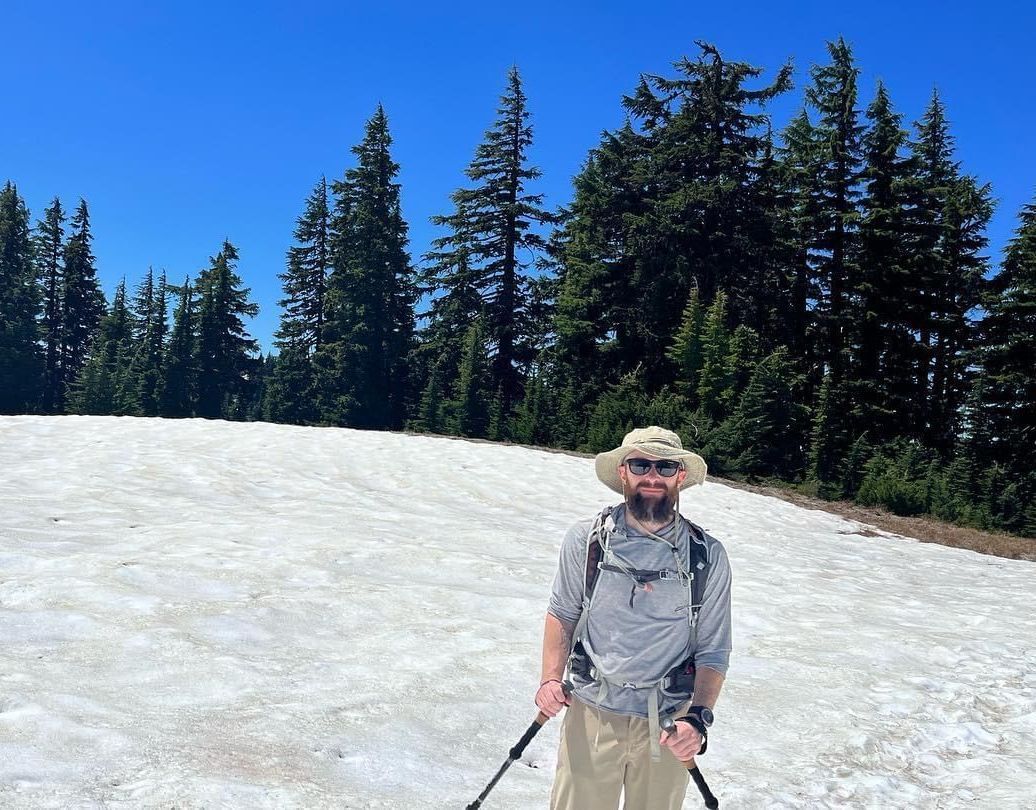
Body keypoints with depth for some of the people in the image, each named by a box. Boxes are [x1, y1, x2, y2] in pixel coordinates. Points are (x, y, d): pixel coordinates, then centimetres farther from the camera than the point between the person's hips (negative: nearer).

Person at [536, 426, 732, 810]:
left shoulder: (708, 556, -9)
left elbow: (712, 652, -4)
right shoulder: (585, 540, -9)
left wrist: (698, 720, -17)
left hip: (667, 723, 1)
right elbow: (563, 614, 4)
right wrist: (550, 678, -9)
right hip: (591, 714, 0)